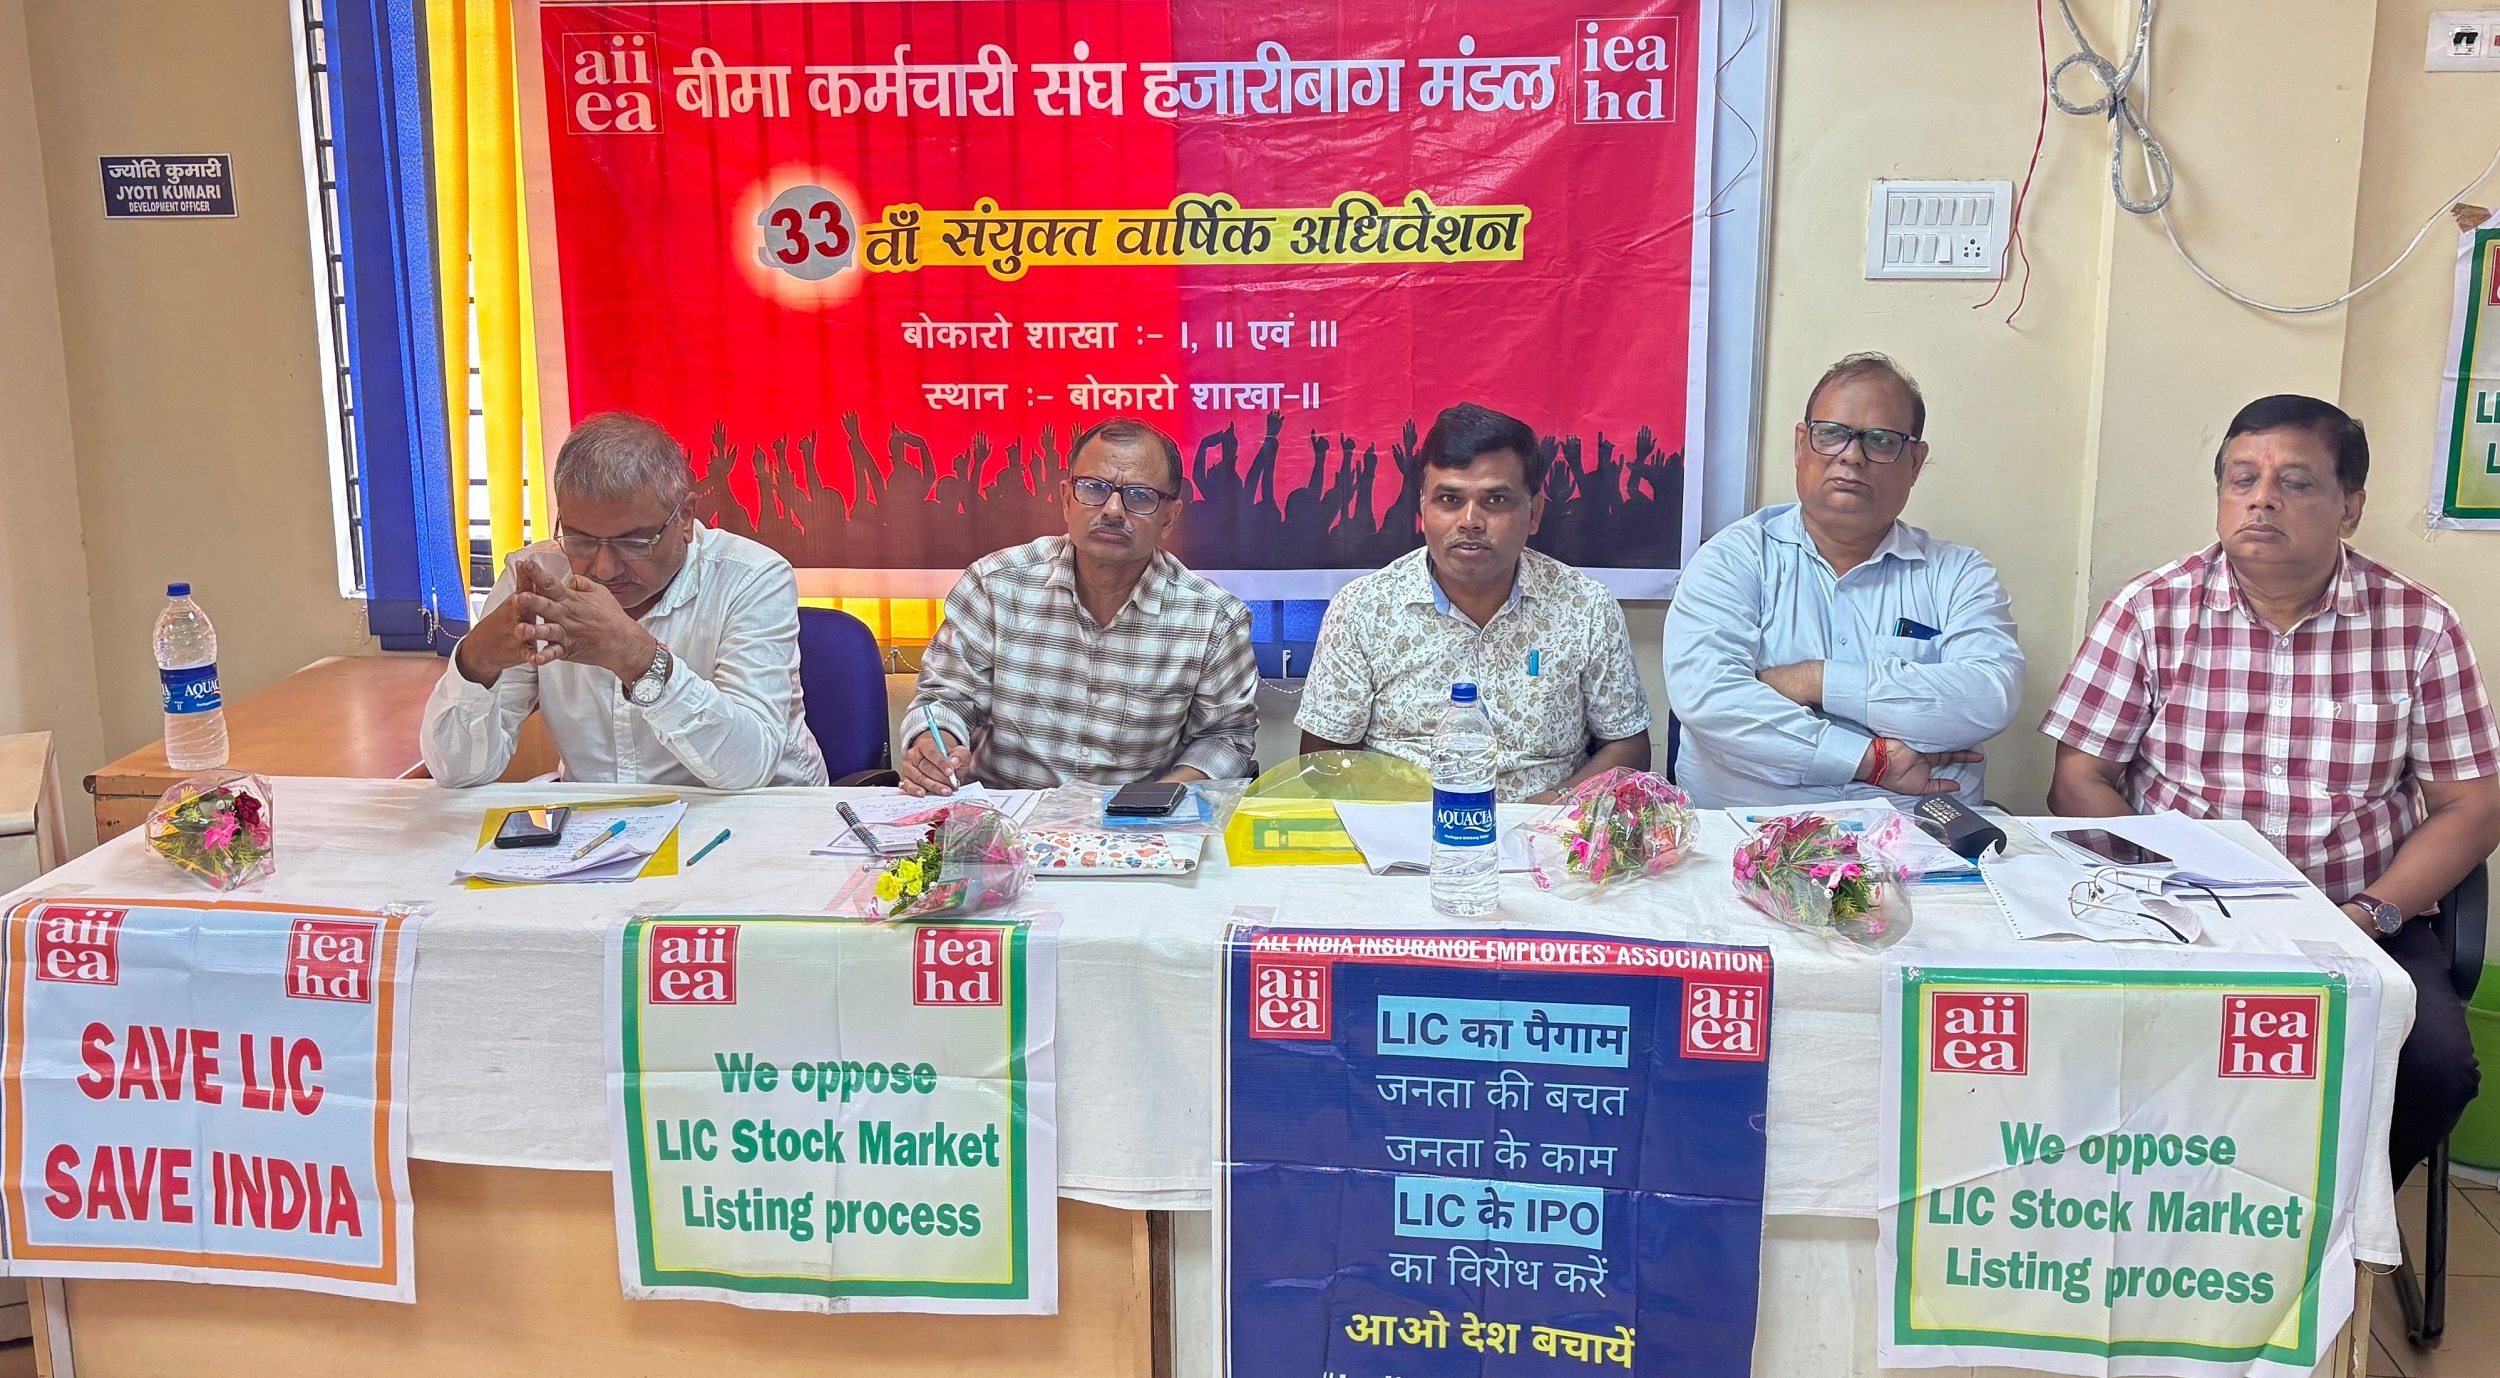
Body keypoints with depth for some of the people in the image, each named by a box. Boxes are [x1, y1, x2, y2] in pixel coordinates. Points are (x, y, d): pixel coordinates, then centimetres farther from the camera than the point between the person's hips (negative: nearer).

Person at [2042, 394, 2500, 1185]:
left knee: (2433, 1063, -26)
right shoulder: (2150, 612, 0)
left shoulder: (2420, 628, 3)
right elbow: (2080, 782, -1)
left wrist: (2373, 913, -11)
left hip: (2354, 929, 2)